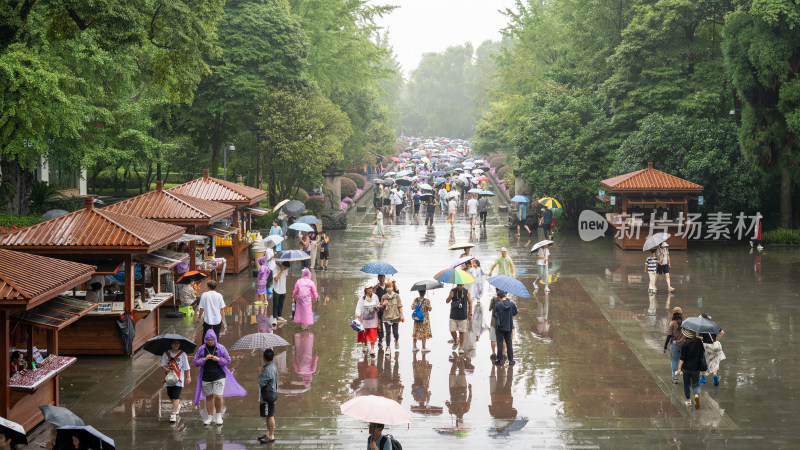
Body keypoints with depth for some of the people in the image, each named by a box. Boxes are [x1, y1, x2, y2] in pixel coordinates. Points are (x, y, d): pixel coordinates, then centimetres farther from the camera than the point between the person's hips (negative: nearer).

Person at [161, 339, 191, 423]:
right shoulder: (166, 354, 6)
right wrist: (165, 368, -16)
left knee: (176, 396, -12)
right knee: (170, 395, 11)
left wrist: (188, 377, 2)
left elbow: (186, 367, 4)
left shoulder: (182, 354, 2)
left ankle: (174, 414, -13)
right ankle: (178, 405, 43)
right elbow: (162, 364, 6)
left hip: (179, 379, -3)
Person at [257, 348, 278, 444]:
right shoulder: (273, 366, 7)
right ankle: (268, 433, 29)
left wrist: (260, 374, -11)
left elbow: (262, 383, -24)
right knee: (269, 415, 19)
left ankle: (271, 436, 3)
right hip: (272, 393, 10)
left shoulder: (268, 370, -23)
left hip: (268, 395, -10)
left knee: (270, 415, -3)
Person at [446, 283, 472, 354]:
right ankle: (456, 342, 26)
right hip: (453, 316, 1)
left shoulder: (466, 292, 0)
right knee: (452, 331, -3)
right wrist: (450, 297, -24)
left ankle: (461, 347, 9)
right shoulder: (452, 291, 0)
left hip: (463, 316, -1)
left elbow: (470, 303, 8)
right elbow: (447, 301, -1)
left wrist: (470, 314, 4)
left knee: (462, 332, -1)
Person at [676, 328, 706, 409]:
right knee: (696, 384, 9)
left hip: (686, 368, -2)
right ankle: (697, 395, -21)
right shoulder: (699, 342, -4)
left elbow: (682, 358, -16)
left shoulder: (685, 344, -15)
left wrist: (679, 368, -14)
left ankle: (688, 400, 23)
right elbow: (703, 353, 11)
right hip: (696, 368, 2)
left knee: (686, 384, 16)